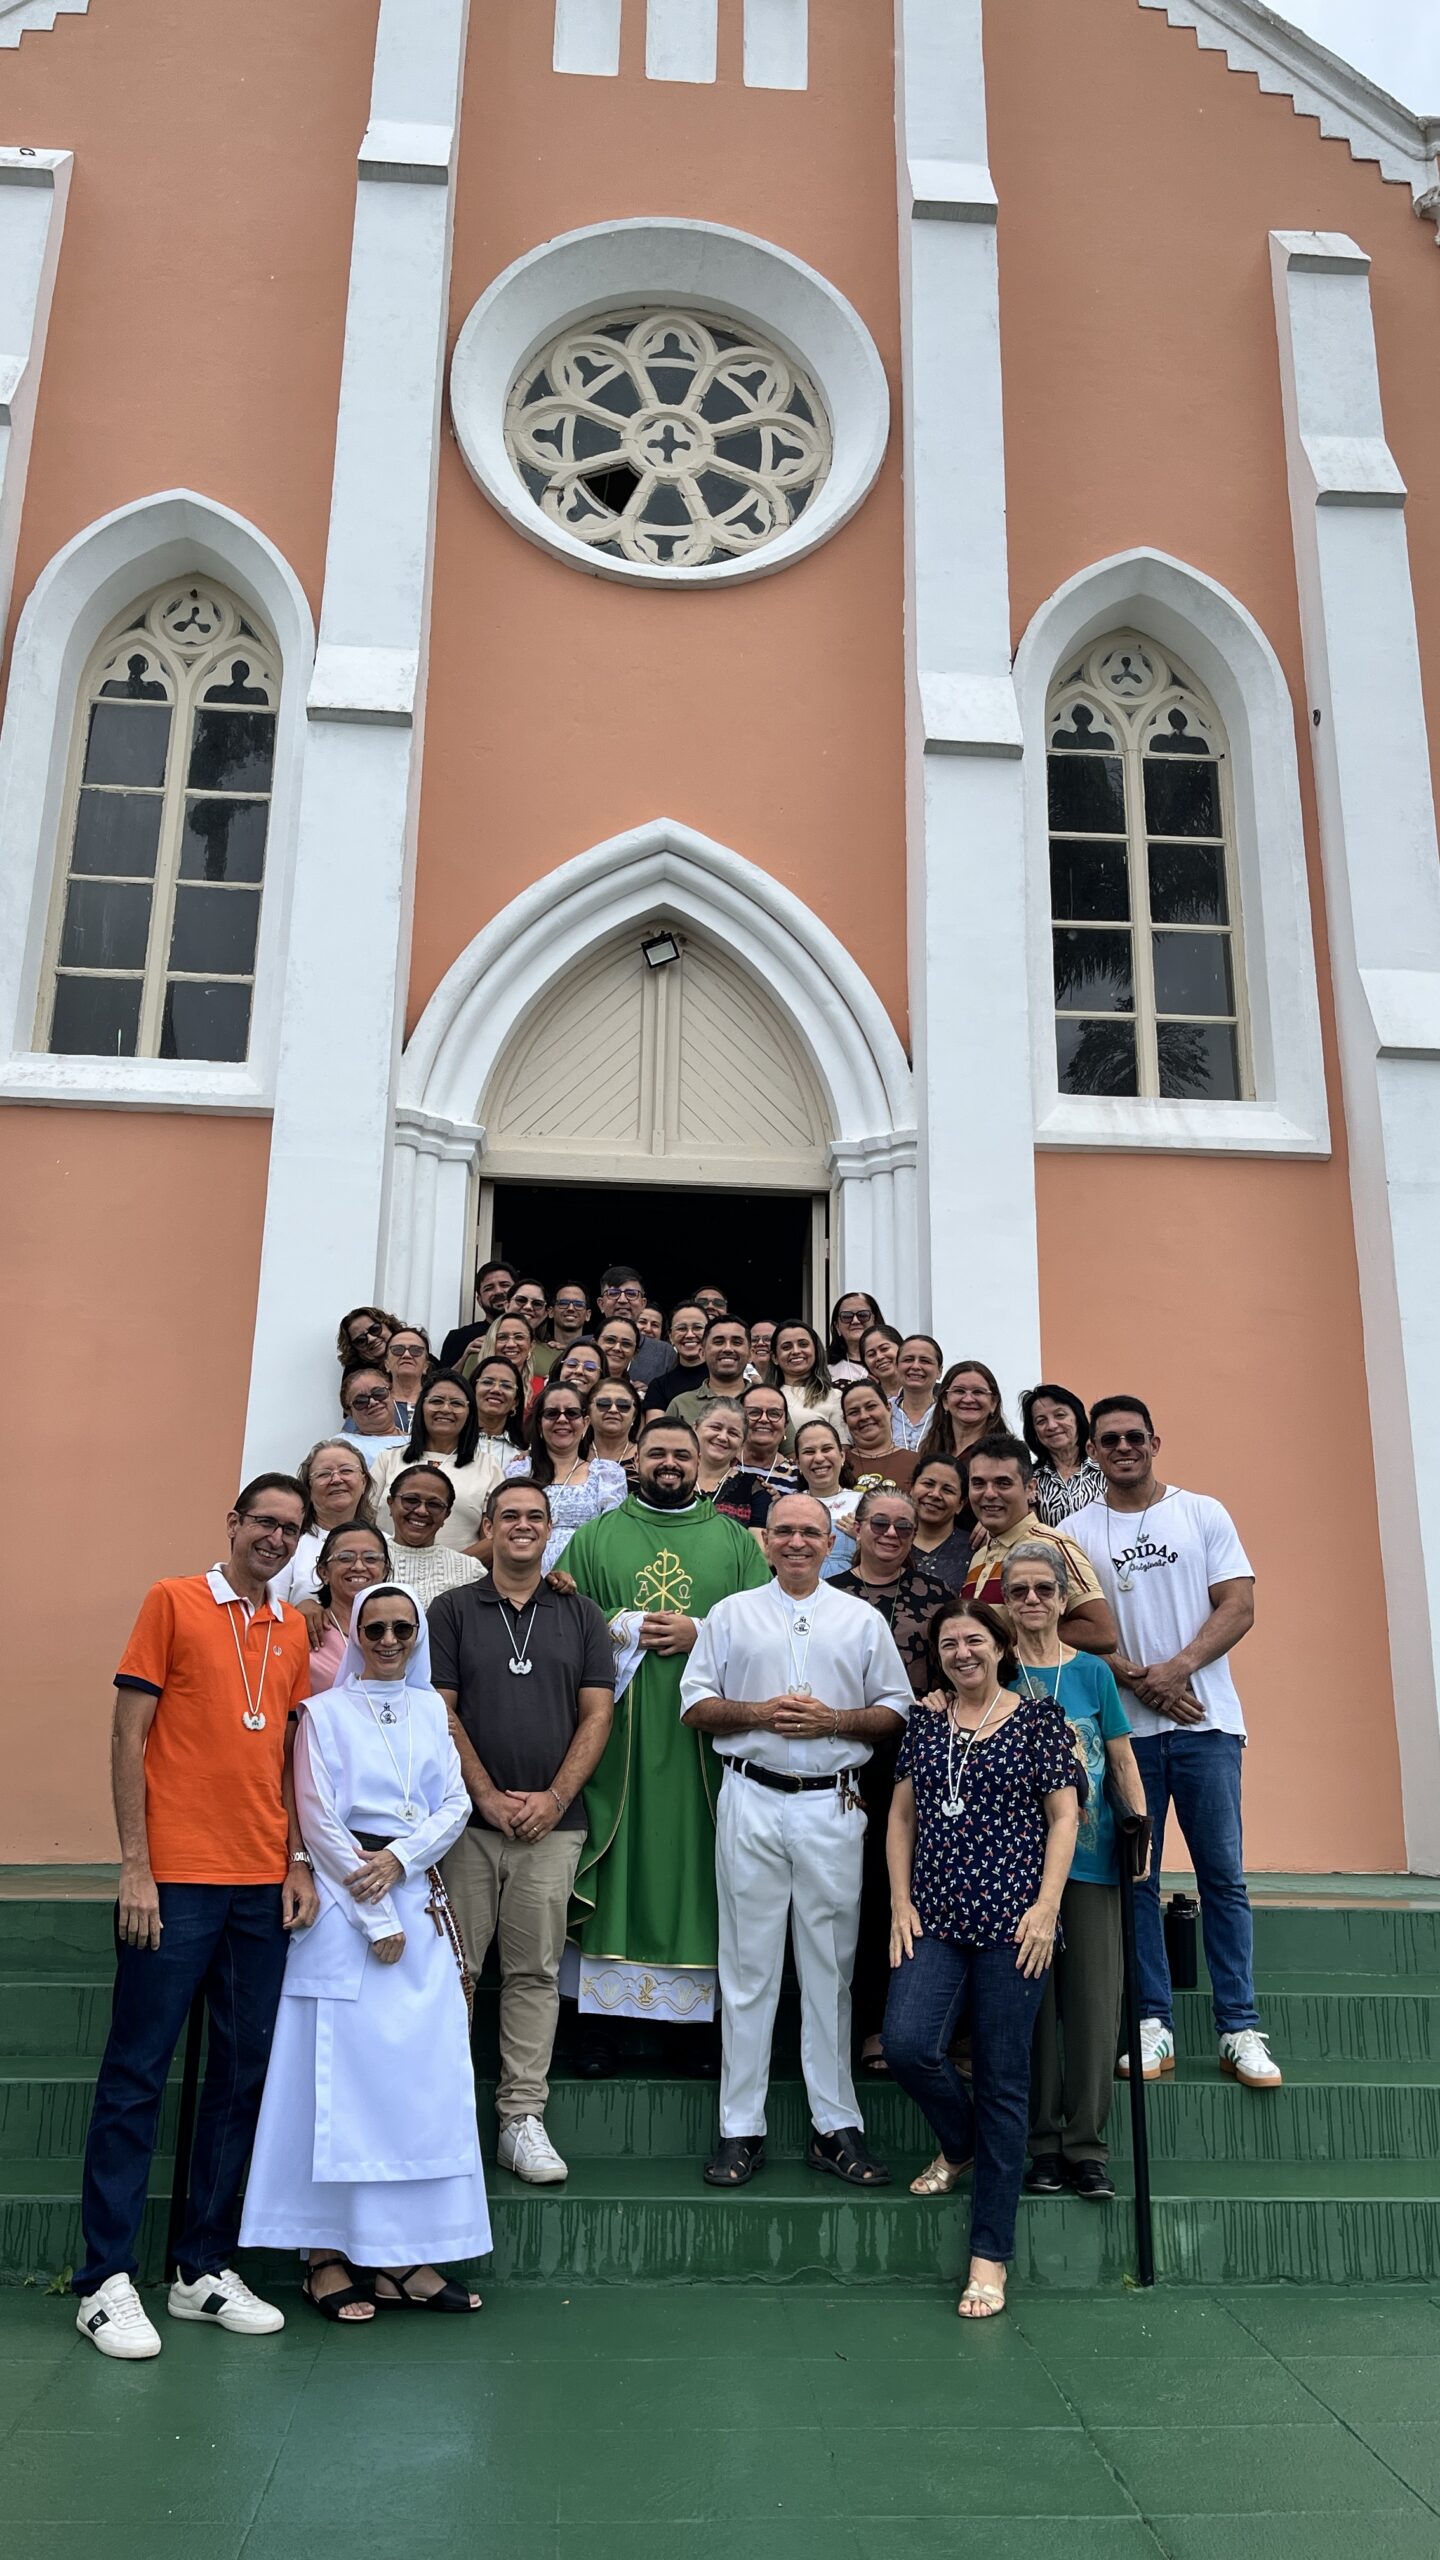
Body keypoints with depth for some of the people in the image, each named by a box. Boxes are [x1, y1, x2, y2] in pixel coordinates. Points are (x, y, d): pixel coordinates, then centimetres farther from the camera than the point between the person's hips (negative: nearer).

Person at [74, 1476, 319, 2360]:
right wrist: (135, 1865, -10)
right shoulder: (172, 1602, -2)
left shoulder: (294, 1633, 12)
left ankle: (206, 2269, 21)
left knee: (244, 2074, 9)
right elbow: (129, 1736, -5)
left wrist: (299, 1864, 6)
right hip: (176, 1880, -5)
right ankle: (107, 2280, 12)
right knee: (137, 2073, 2)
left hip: (262, 1886, 5)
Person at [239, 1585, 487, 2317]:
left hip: (419, 1900, 4)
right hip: (346, 1903, -4)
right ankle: (326, 2256, 5)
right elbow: (319, 1822, -5)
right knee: (341, 2075, -4)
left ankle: (403, 2255, 9)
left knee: (426, 2077, 1)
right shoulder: (325, 1712, 1)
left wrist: (399, 1858, -10)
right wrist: (376, 1922, -9)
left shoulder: (430, 1709, 13)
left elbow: (455, 1804, 8)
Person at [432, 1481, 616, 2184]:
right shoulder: (454, 1611, 6)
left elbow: (597, 1713, 5)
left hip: (552, 1821, 1)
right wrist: (488, 1797, -9)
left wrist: (555, 1797, -6)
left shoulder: (581, 1616, 11)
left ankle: (522, 2118, 10)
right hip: (469, 1818, -1)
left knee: (535, 1972, 4)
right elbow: (441, 1710, 0)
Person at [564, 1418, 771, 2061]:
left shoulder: (733, 1538, 13)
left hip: (706, 1734, 0)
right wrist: (624, 1626, -9)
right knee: (618, 1858, -1)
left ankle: (701, 2017, 9)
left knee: (696, 1858, 1)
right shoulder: (597, 1536, 13)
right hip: (619, 1732, 0)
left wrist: (700, 1632, -9)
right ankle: (604, 2016, 7)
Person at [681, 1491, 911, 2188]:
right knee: (748, 1964, 3)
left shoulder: (863, 1620, 11)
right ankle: (740, 2129, 10)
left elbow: (896, 1712, 8)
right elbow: (695, 1704, 6)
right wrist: (759, 1714, -9)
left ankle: (834, 2126, 13)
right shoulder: (732, 1614, 10)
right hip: (752, 1801, 0)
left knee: (831, 1966, 4)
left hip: (833, 1804, 0)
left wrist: (834, 1720, -8)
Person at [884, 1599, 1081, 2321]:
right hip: (934, 1916, 3)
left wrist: (1046, 1907, -8)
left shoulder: (1038, 1718, 2)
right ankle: (959, 2144, 20)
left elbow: (1063, 1816, 0)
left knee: (1003, 2079, 0)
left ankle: (990, 2255, 11)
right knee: (908, 2044, -15)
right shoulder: (925, 1721, 11)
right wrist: (900, 1901, 4)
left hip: (1012, 1918, -3)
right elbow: (902, 1814, 13)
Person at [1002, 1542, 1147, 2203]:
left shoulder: (1093, 1672, 7)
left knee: (1093, 1998, 2)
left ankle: (1087, 2144, 13)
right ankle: (1043, 2143, 15)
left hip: (1091, 1856, 1)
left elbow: (1122, 1761, 8)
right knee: (1032, 1998, 3)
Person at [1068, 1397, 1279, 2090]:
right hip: (1120, 1726, 1)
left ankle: (1239, 2029, 8)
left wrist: (1177, 1668, -14)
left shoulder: (1203, 1513, 6)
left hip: (1207, 1723, 0)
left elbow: (1239, 1607, 0)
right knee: (1136, 1877, 4)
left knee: (1223, 1876, 2)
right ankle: (1152, 2024, 13)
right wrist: (1138, 1682, -12)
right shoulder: (1075, 1532, 7)